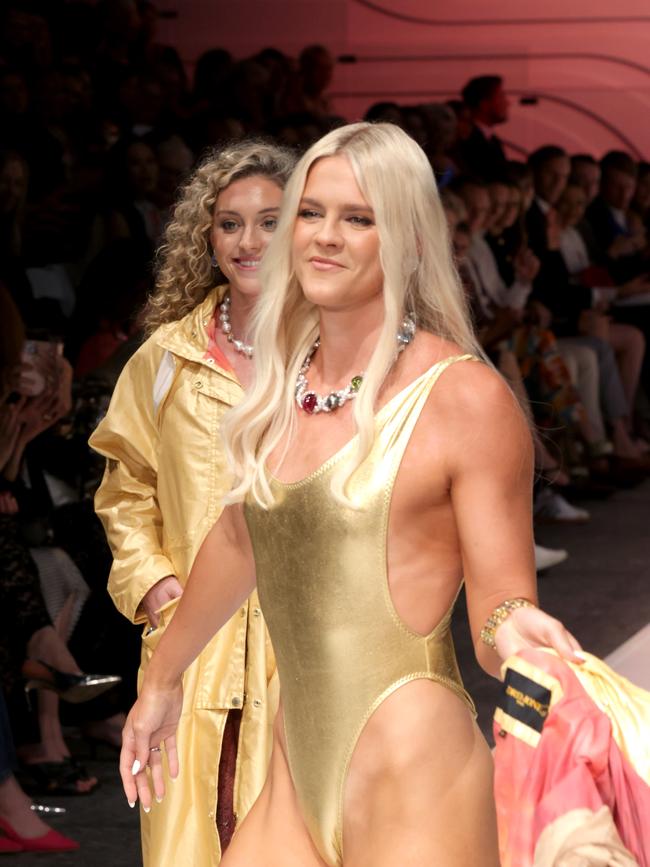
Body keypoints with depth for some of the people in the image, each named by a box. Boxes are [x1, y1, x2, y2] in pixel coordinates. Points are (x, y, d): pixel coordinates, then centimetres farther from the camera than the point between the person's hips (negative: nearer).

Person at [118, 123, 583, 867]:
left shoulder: (465, 398, -11)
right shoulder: (284, 382, 8)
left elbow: (499, 621, -8)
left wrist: (514, 635, -31)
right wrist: (162, 678, 33)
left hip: (412, 785, -6)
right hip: (298, 780, 6)